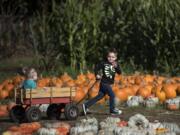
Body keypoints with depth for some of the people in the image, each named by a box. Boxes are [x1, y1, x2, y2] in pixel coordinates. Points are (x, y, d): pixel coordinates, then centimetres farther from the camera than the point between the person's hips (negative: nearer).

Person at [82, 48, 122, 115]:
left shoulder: (116, 65, 1)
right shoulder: (104, 63, -9)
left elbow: (119, 72, -14)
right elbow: (96, 67, 3)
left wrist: (116, 67, -30)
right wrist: (97, 74, -7)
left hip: (109, 84, 6)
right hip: (104, 83, -6)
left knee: (100, 96, 10)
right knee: (112, 95, -7)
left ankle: (86, 105, 16)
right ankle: (112, 109, 9)